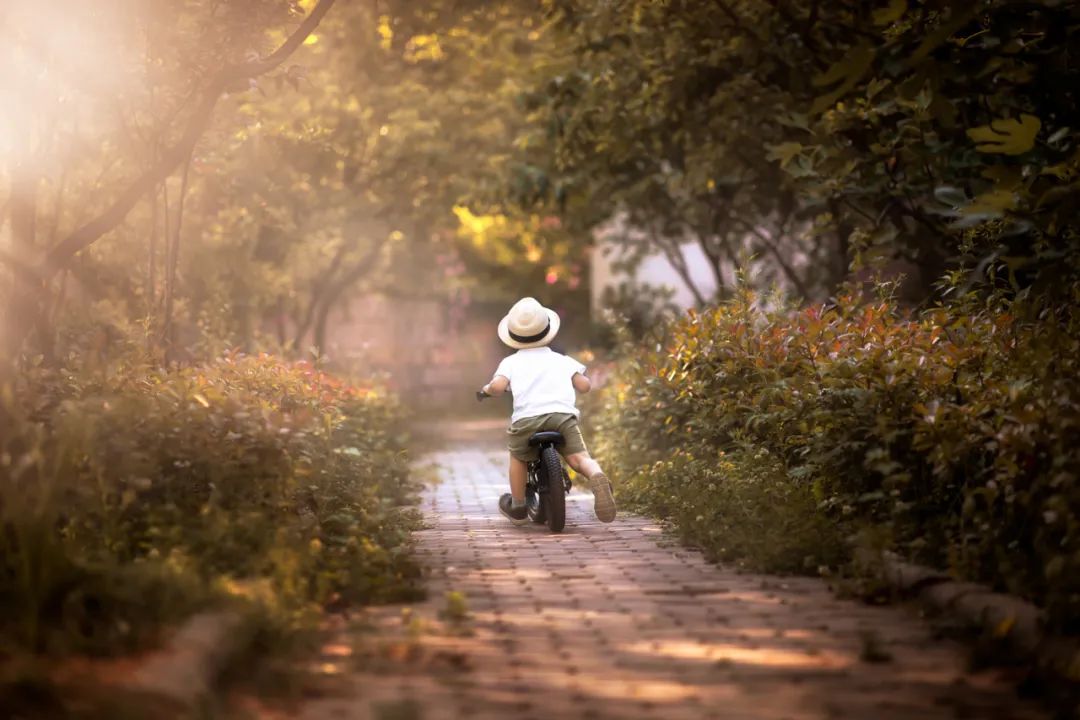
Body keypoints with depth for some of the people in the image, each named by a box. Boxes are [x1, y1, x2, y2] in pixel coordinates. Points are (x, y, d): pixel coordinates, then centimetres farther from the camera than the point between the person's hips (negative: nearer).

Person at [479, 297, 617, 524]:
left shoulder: (511, 362, 18)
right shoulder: (561, 360, 22)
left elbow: (498, 386, 0)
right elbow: (584, 385, 15)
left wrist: (488, 388, 23)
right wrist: (577, 380, 39)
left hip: (527, 418, 0)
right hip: (563, 415, 0)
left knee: (518, 456, 26)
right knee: (579, 457, -2)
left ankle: (517, 506, 38)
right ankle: (597, 477, -37)